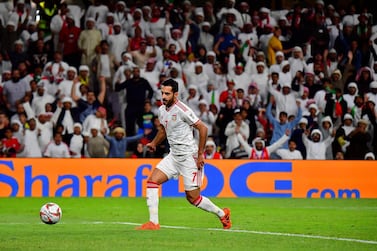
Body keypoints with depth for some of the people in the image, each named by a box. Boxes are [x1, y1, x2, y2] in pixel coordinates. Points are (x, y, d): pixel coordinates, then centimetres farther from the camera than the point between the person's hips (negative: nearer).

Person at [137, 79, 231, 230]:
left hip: (189, 156, -8)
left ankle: (222, 214, 20)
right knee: (152, 181, -7)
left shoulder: (182, 110, -18)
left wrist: (200, 154, -15)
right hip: (173, 155, 8)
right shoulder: (162, 110, 7)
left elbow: (203, 128, -16)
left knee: (193, 198, -2)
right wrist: (154, 143, 11)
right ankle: (153, 222, -6)